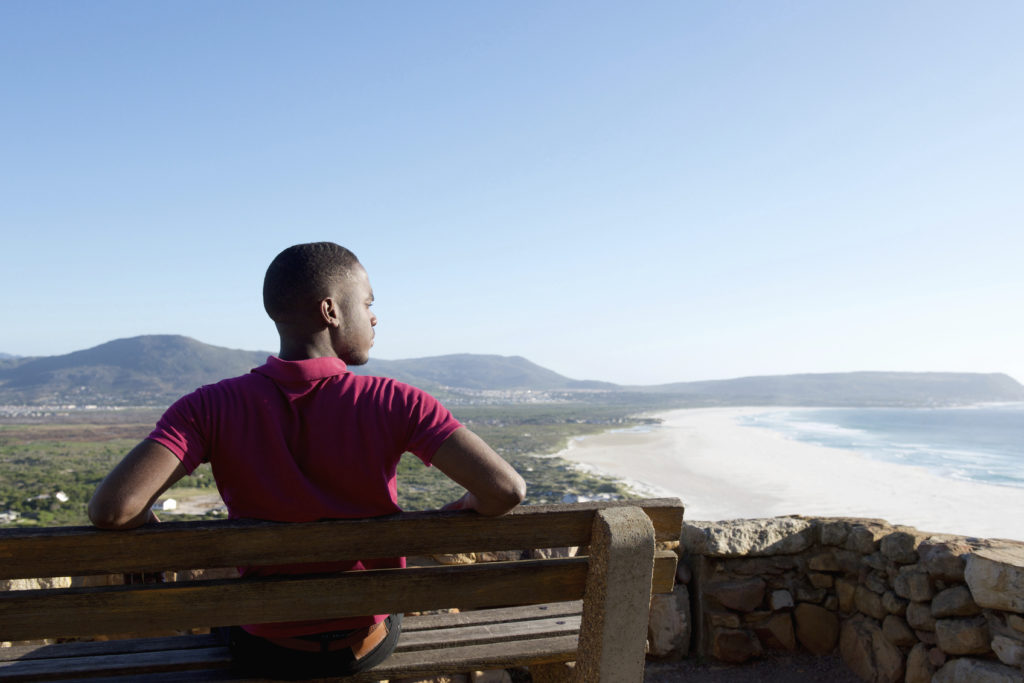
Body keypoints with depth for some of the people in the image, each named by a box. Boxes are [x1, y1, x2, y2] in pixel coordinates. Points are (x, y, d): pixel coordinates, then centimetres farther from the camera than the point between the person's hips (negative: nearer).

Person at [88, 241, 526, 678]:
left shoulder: (212, 409, -19)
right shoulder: (394, 404, -22)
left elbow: (111, 509, -31)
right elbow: (506, 489, -29)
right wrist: (464, 508, -6)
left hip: (267, 652, 0)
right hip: (370, 644, 0)